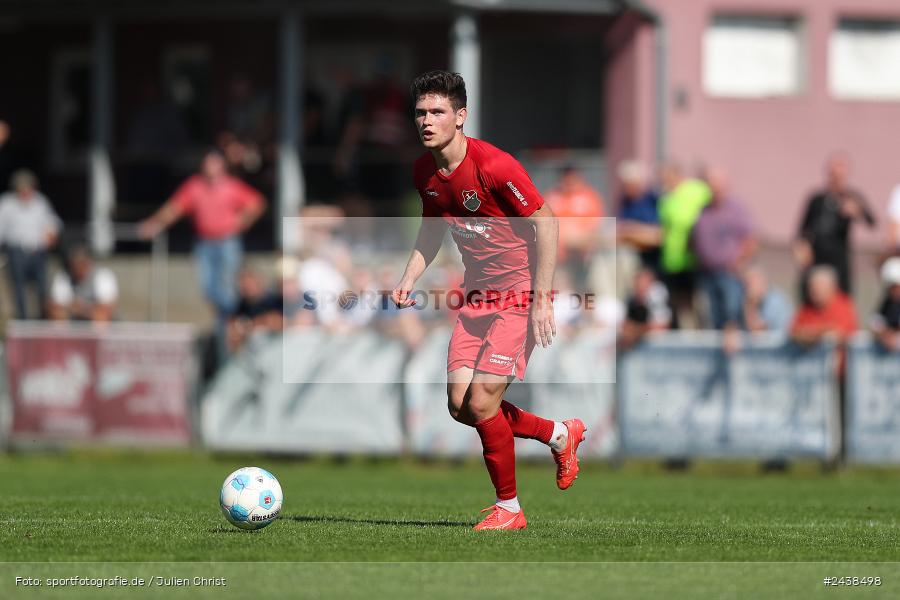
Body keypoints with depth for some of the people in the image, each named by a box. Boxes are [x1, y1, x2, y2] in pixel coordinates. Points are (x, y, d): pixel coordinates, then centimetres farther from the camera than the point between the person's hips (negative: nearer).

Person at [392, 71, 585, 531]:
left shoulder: (493, 166, -21)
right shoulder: (425, 172, 2)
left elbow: (545, 222, -16)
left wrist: (542, 300, -19)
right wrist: (408, 279, 4)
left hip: (520, 295, -8)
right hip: (478, 295, 8)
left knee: (482, 403, -14)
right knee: (460, 405, 2)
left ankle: (508, 508, 4)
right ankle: (559, 435, 25)